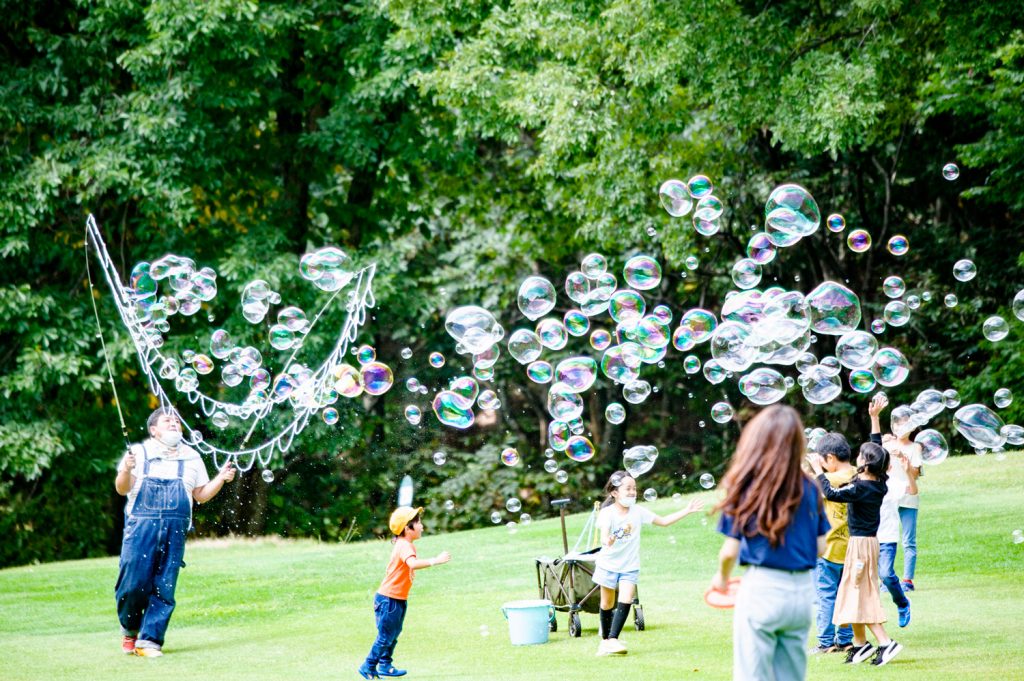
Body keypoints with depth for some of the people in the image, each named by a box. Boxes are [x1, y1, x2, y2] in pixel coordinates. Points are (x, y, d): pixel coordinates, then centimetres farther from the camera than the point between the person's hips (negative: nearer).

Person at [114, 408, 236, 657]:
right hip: (141, 525, -3)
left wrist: (221, 479, 4)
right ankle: (129, 629, 16)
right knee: (133, 583, -8)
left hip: (174, 531, 3)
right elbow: (122, 489, 0)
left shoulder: (191, 457, 18)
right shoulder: (139, 452, 8)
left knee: (164, 587, -3)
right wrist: (126, 470, -20)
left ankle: (149, 640, 2)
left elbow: (201, 495, 19)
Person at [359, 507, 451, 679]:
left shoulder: (405, 544, 10)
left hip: (399, 599, 10)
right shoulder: (405, 546, -22)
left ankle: (385, 665, 28)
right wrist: (435, 561, -45)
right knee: (385, 637, -3)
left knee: (394, 634, 18)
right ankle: (368, 668, 7)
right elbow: (413, 563, -42)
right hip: (389, 599, -10)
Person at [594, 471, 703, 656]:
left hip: (630, 566, 2)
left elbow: (664, 521, 3)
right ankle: (605, 639, 24)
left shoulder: (638, 512, -5)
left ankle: (613, 639, -12)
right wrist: (607, 541, -56)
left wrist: (687, 511, -4)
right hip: (608, 564, -2)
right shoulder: (607, 513, -16)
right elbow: (604, 535, -31)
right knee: (607, 603, 9)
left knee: (625, 601, -14)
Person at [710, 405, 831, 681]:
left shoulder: (747, 487, -9)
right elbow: (820, 547, 6)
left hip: (762, 588, -4)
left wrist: (721, 577, 13)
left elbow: (730, 551, -7)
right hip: (803, 592, 4)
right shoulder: (809, 488, 1)